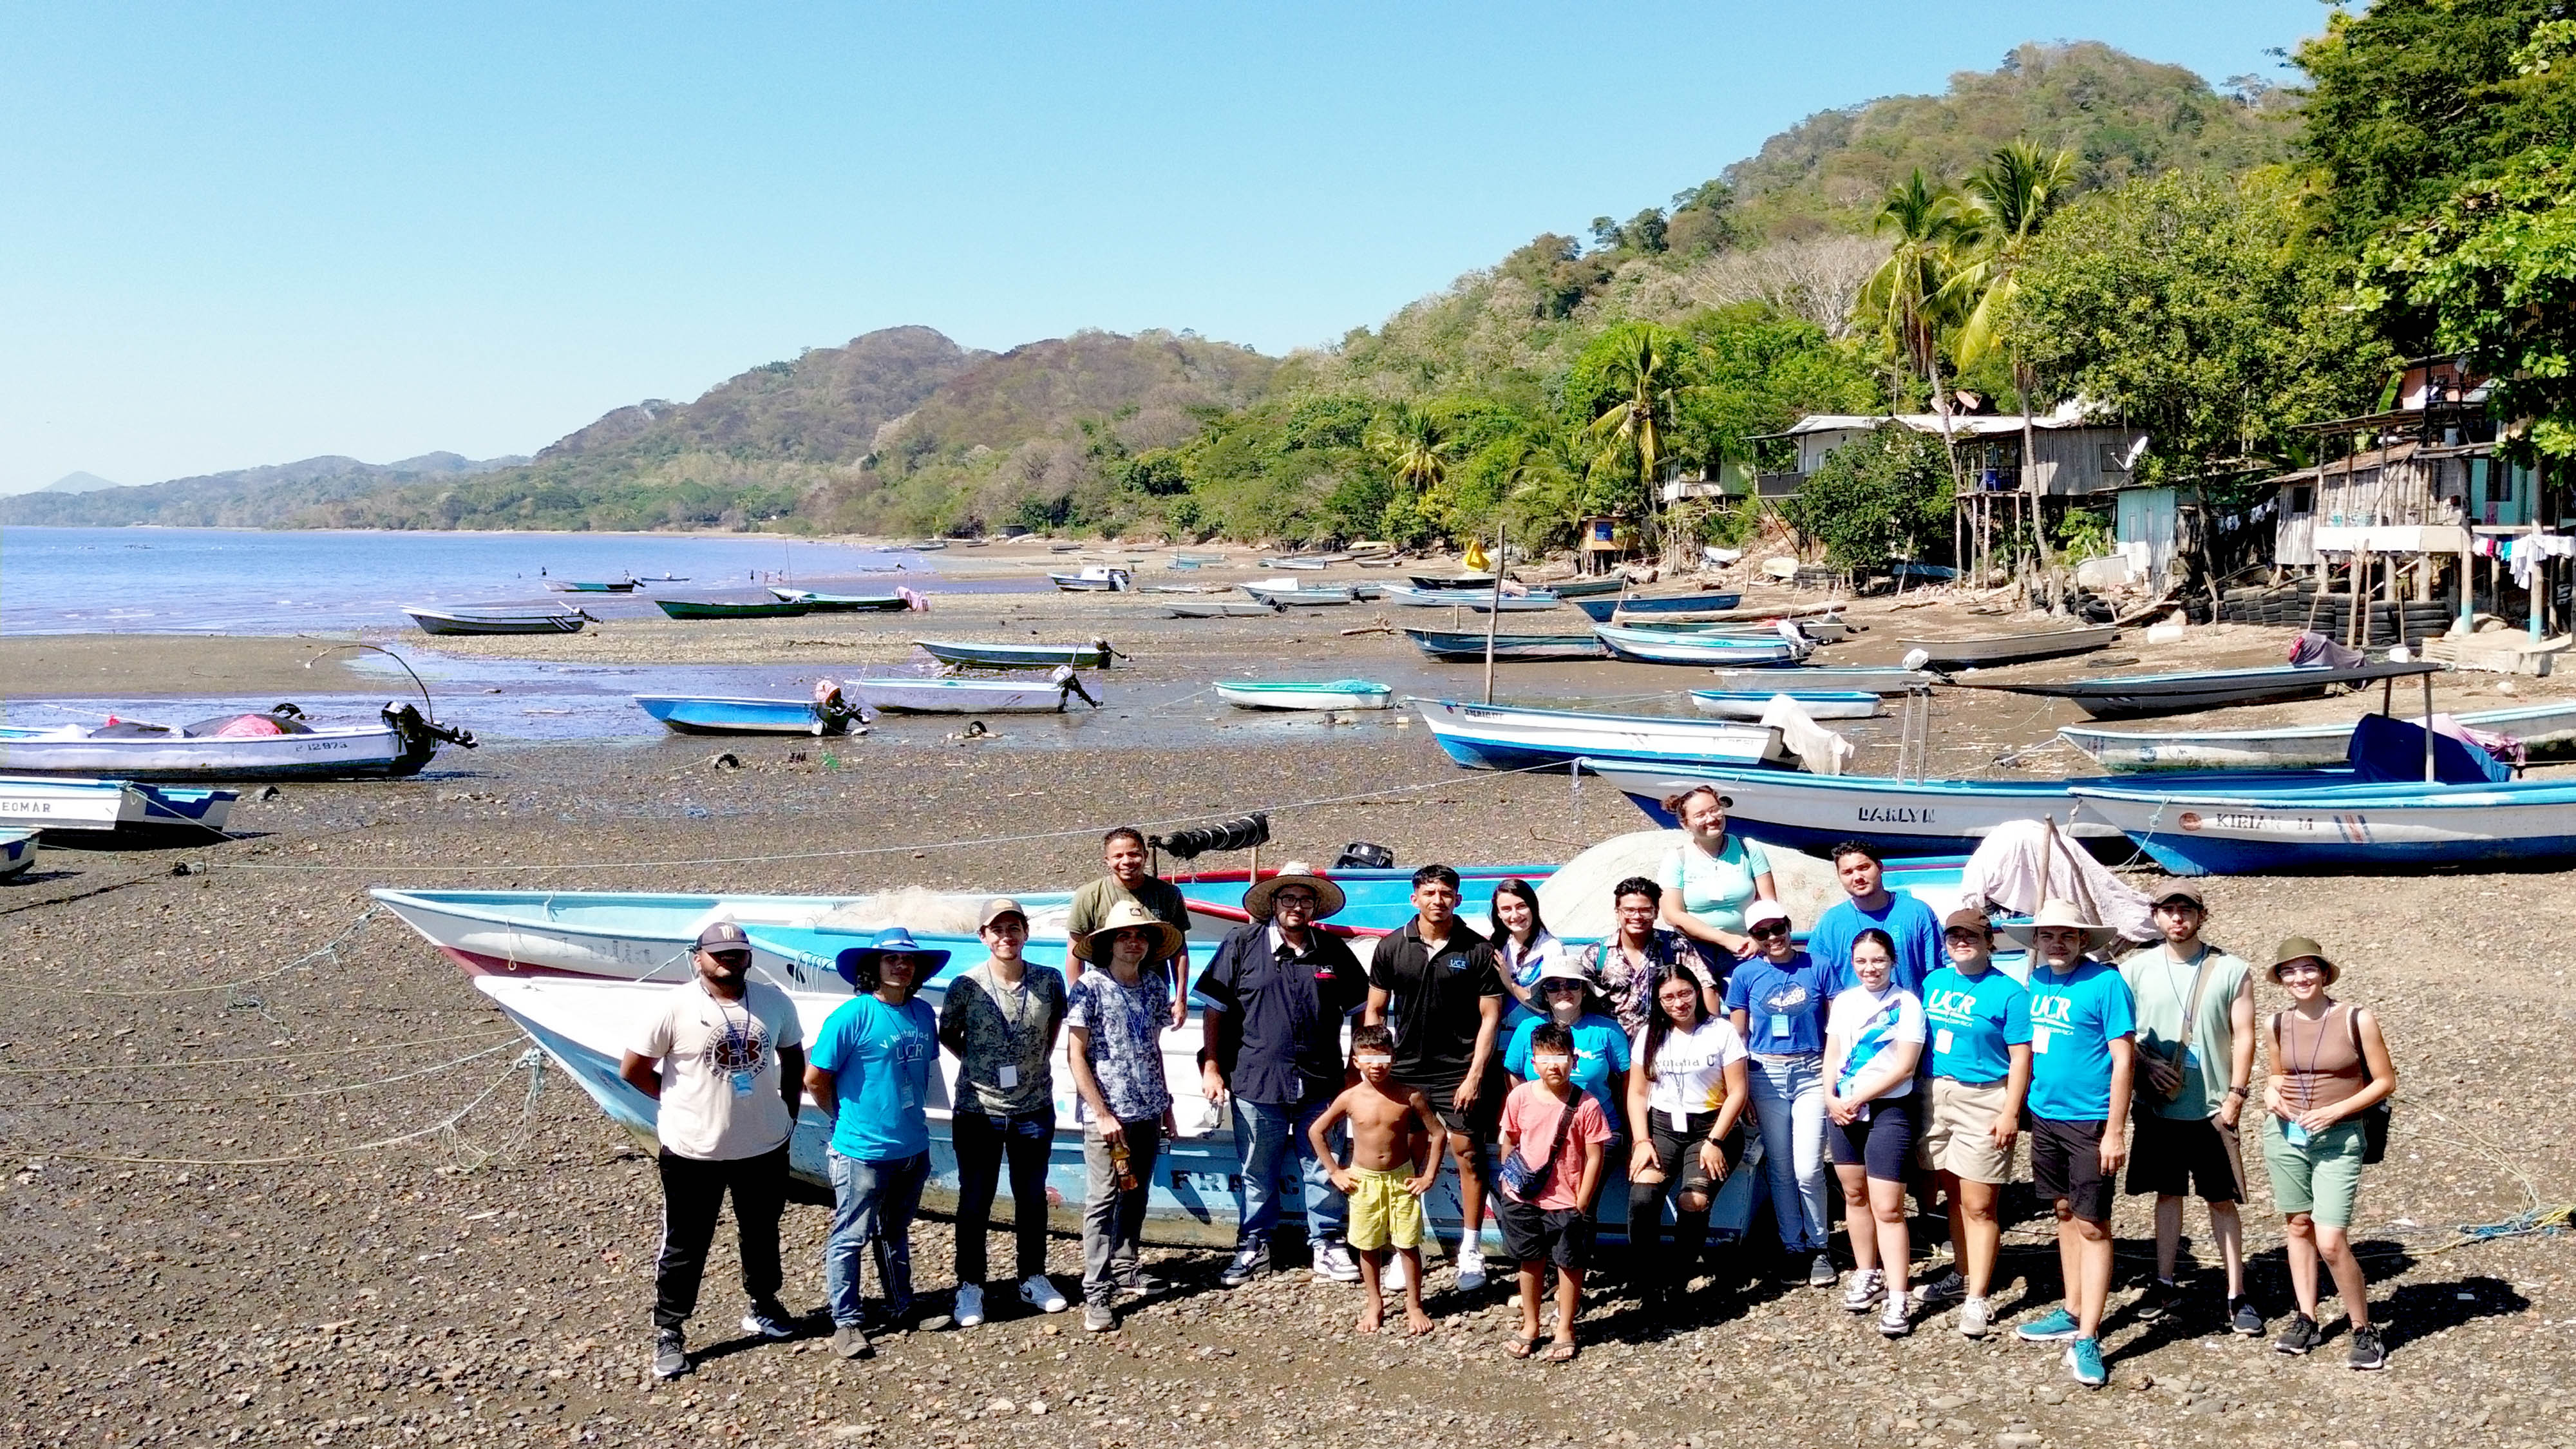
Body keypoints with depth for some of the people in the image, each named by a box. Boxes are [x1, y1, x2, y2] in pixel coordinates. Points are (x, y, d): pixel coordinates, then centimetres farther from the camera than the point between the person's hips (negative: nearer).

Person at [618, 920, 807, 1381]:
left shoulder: (774, 1001, -3)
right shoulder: (675, 1006, -14)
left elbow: (793, 1057, 14)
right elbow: (632, 1069, -7)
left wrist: (789, 1108, 7)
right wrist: (682, 1101, -1)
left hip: (764, 1146, 4)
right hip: (693, 1151, -4)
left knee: (763, 1235, 21)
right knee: (684, 1247, 7)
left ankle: (764, 1307, 41)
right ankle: (669, 1334, 20)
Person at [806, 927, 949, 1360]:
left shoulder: (923, 1013, 2)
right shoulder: (851, 1017, -16)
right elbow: (815, 1080, -11)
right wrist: (845, 1118, 1)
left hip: (913, 1147, 6)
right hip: (863, 1151, -6)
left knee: (896, 1233, 21)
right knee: (850, 1238, 4)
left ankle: (901, 1308, 33)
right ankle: (847, 1322, 14)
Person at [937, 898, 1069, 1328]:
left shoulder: (1049, 981, -6)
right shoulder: (966, 985, -11)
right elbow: (947, 1034, 5)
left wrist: (1041, 1059, 8)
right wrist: (978, 1063, 0)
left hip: (1034, 1109, 2)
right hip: (978, 1111, -2)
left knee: (1033, 1197, 14)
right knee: (975, 1201, 8)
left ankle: (1034, 1278, 30)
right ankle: (970, 1286, 21)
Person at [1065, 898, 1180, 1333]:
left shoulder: (1155, 986, 8)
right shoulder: (1090, 987, -9)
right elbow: (1076, 1056, -10)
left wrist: (1166, 1105, 16)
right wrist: (1102, 1113, -14)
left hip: (1148, 1111, 6)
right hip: (1106, 1112, -6)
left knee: (1136, 1194, 16)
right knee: (1102, 1200, -4)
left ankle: (1125, 1267, 31)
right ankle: (1097, 1293, -1)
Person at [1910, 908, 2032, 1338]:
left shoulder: (2008, 993, -5)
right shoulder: (1934, 983, 11)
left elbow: (2021, 1058, -8)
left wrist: (2010, 1113, -15)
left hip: (1983, 1101, -5)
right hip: (1936, 1096, 6)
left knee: (1979, 1206, -5)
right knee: (1954, 1196, 13)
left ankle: (1977, 1299, -2)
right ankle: (1963, 1275, 26)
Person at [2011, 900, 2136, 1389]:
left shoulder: (2106, 983, -14)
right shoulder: (2037, 980, 6)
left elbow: (2122, 1059, -14)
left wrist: (2115, 1131, -17)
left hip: (2089, 1121, -7)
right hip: (2045, 1115, 7)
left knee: (2092, 1225, -3)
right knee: (2065, 1213, 16)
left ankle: (2087, 1338, -2)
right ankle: (2072, 1312, 28)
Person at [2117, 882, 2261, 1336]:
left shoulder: (2231, 971, -2)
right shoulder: (2136, 969, 2)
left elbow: (2243, 1036, -3)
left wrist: (2235, 1095, -10)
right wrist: (2145, 1063, -11)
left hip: (2212, 1108, -2)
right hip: (2157, 1107, 2)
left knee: (2222, 1200, 4)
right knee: (2167, 1193, 11)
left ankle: (2237, 1295, 11)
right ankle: (2165, 1285, 21)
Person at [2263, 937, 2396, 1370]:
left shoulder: (2357, 1019, -9)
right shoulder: (2279, 1023, 3)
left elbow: (2385, 1082, -4)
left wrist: (2334, 1111, -14)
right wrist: (2271, 1092, -3)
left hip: (2339, 1138, -4)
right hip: (2285, 1135, 4)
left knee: (2331, 1242, -11)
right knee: (2299, 1226, 11)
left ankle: (2364, 1329, 7)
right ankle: (2306, 1319, 25)